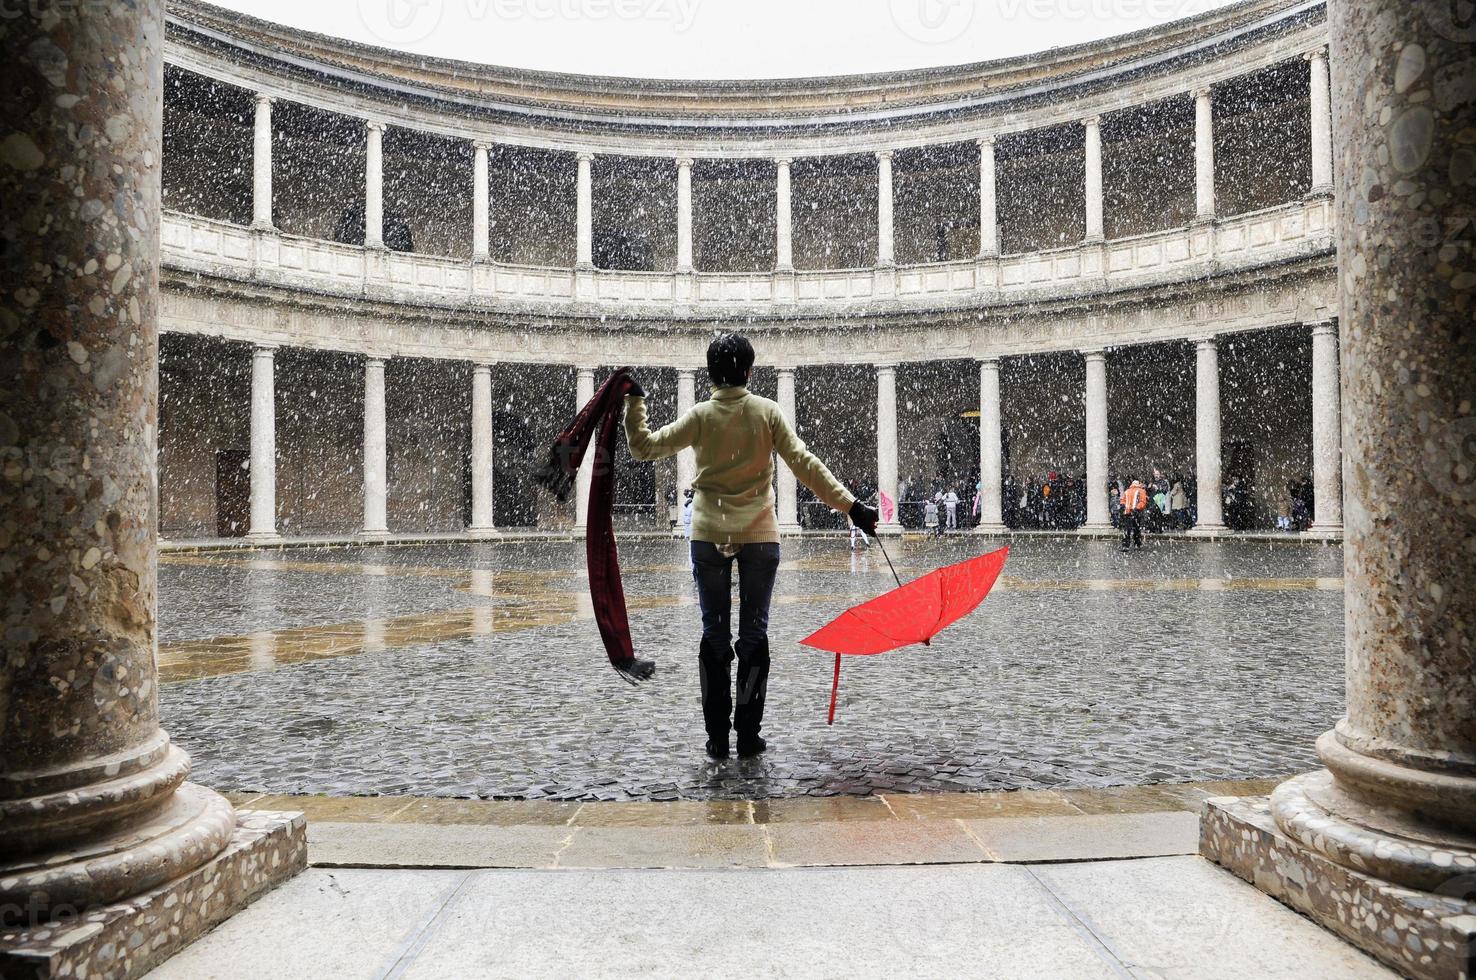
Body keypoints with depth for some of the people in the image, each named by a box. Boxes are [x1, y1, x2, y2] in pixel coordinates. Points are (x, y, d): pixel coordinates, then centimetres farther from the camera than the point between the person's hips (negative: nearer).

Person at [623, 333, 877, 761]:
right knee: (754, 632, 8)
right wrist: (852, 507, -11)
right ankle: (748, 734, 10)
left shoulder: (701, 416, -3)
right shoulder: (768, 412, -3)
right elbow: (805, 464, -10)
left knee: (714, 633, 8)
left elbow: (644, 446, 1)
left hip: (709, 536, 0)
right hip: (759, 536, 0)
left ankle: (717, 736, 9)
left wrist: (634, 403, 12)